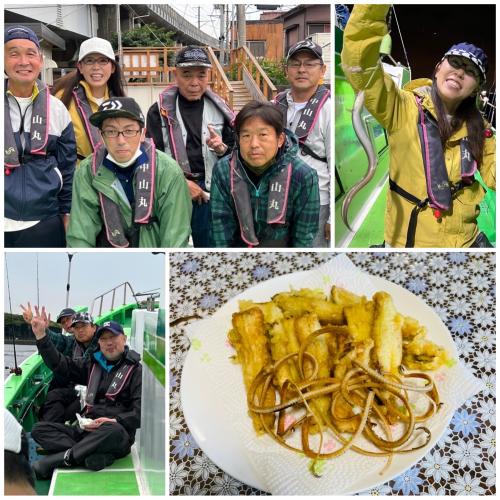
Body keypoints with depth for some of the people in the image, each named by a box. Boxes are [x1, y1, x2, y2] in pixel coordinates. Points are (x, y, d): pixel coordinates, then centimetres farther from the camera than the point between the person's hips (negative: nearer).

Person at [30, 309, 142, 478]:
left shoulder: (135, 370, 1)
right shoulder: (93, 365, 20)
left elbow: (141, 412, -9)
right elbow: (60, 364, 14)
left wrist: (115, 421, -23)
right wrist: (41, 335, 6)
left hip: (116, 432, -6)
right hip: (87, 430, 6)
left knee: (114, 431, -41)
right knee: (39, 429, -11)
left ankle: (61, 458, -30)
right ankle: (96, 455, -32)